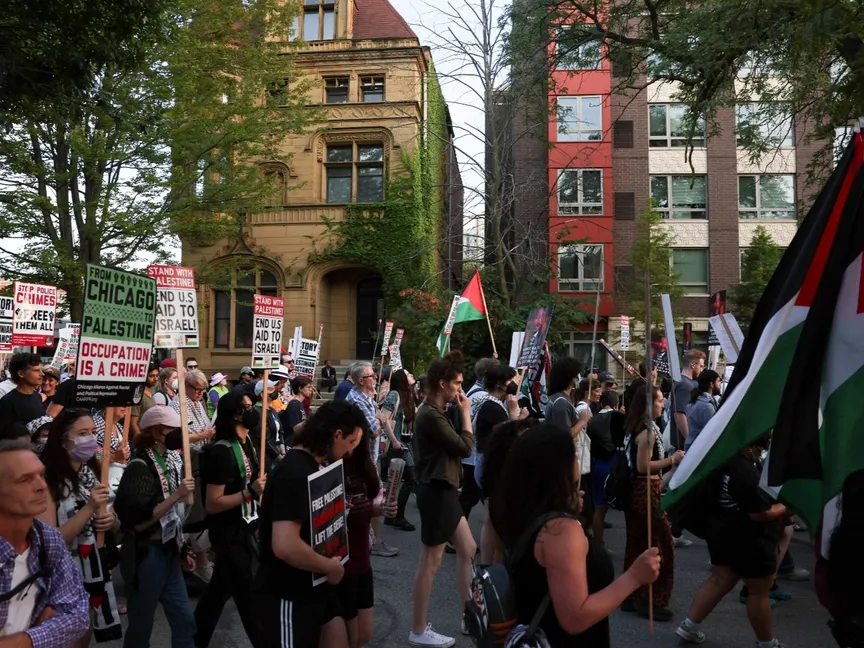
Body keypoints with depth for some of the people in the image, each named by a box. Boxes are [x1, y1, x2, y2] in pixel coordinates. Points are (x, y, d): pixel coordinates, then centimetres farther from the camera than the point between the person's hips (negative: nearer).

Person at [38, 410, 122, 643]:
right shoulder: (48, 480, -19)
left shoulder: (93, 472, 3)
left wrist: (110, 521, -6)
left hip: (94, 569, 6)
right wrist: (89, 508, -28)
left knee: (85, 637, 21)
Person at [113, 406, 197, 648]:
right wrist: (177, 495, -25)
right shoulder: (140, 466, -17)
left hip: (167, 551, 7)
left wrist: (181, 550, 15)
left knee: (184, 620, 10)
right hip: (144, 554, -7)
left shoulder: (170, 461, 5)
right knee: (141, 626, 9)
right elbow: (138, 521, -22)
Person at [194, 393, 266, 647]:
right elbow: (212, 504, -23)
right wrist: (250, 492, -28)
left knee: (221, 587, 22)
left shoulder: (247, 443, 4)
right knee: (248, 593, 4)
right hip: (230, 532, -9)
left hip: (245, 527, 9)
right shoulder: (222, 452, -23)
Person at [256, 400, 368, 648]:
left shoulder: (312, 465, 7)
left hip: (316, 586, 9)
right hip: (289, 594, -9)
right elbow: (285, 546, -35)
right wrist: (329, 566, -20)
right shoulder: (295, 473, -25)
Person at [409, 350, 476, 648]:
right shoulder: (431, 415, -22)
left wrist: (460, 413, 2)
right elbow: (465, 447, -17)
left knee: (468, 550, 16)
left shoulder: (435, 412, 11)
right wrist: (465, 412, -10)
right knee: (431, 561, 1)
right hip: (436, 492, -10)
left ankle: (470, 617, 28)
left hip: (444, 489, 10)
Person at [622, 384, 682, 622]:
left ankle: (633, 596, 22)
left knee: (637, 544, 14)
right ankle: (650, 600, 7)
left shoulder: (634, 427, 11)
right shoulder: (648, 430, -18)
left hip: (636, 490, 10)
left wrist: (668, 460, 18)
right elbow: (643, 466, -21)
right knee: (660, 545, 0)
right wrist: (672, 460, -16)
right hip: (647, 492, -10)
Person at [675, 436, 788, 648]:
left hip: (722, 532, 9)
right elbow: (759, 514, -24)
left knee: (719, 581, 18)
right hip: (747, 540, -9)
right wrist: (784, 507, -7)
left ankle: (689, 626, 18)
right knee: (759, 591, 11)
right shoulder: (747, 473, -30)